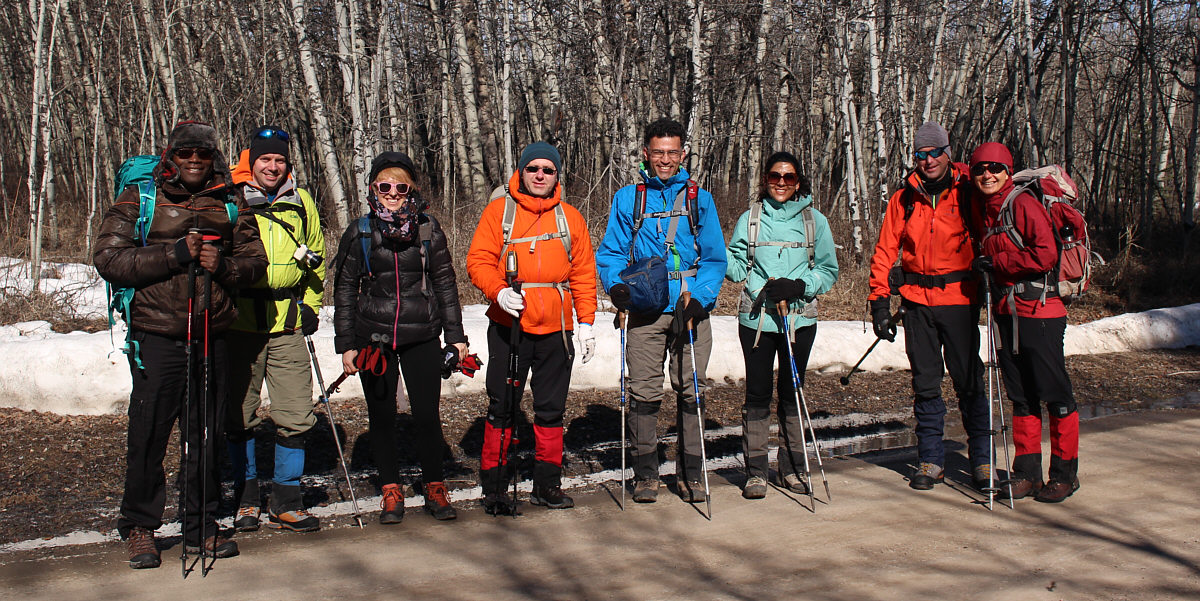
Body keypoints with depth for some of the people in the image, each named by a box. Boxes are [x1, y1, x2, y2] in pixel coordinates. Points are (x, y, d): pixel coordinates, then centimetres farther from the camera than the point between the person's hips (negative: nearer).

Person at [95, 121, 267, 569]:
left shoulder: (231, 207, 12)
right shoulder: (138, 201, 3)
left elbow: (255, 261, 13)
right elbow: (108, 258, -6)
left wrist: (222, 265, -9)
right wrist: (174, 254, -15)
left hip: (212, 338, 3)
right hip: (157, 335, -3)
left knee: (207, 435, 9)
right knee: (148, 435, -1)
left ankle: (201, 526, 21)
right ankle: (140, 528, 15)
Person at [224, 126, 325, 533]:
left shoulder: (300, 202, 9)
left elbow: (317, 257, 21)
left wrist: (311, 304, 13)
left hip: (288, 324, 2)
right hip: (240, 322, -2)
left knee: (296, 416, 1)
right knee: (239, 415, 6)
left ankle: (286, 503, 12)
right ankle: (246, 499, 22)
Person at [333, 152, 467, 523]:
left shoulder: (428, 229, 3)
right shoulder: (359, 233, 3)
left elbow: (445, 283, 8)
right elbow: (344, 289, 7)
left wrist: (455, 336, 6)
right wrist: (346, 343, 3)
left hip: (421, 337, -1)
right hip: (374, 338, 1)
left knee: (427, 415, -2)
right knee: (381, 416, 7)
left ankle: (434, 488, 16)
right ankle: (391, 492, 21)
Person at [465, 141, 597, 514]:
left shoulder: (570, 217, 11)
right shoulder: (499, 210, 3)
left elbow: (584, 273, 12)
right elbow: (478, 260, -3)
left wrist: (586, 322, 5)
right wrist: (498, 291, -21)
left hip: (556, 329, 3)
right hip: (509, 326, -2)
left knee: (551, 409, 9)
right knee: (502, 407, 1)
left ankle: (547, 484, 20)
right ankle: (495, 486, 11)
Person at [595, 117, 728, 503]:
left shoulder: (700, 199, 9)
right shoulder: (627, 199, 9)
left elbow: (715, 257, 6)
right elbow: (611, 252, 10)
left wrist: (699, 297, -9)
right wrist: (617, 284, -10)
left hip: (691, 309, 1)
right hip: (645, 310, 0)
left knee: (691, 392, 3)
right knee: (643, 393, -1)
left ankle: (690, 473, 14)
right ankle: (645, 473, 12)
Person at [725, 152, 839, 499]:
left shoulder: (815, 221, 6)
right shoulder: (750, 220, 8)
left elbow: (828, 271, 5)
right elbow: (736, 268, 6)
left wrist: (800, 286, -12)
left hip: (799, 318, 0)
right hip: (756, 318, 0)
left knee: (792, 393, 7)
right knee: (757, 394, 1)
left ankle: (792, 468, 18)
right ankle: (756, 471, 8)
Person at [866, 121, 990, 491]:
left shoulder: (967, 192, 0)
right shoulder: (904, 199, 7)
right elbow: (885, 250, 7)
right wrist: (879, 300, 0)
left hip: (959, 298, -2)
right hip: (917, 300, 3)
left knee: (968, 381, 1)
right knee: (925, 383, 7)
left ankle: (981, 458, 14)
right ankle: (931, 460, 15)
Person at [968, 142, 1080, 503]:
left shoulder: (1024, 205, -11)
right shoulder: (985, 211, 12)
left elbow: (1045, 255, -18)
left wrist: (996, 263, -13)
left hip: (1039, 313, -7)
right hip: (1006, 313, 7)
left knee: (1055, 395, 0)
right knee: (1021, 397, 11)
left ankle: (1065, 473, 11)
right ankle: (1027, 472, 18)